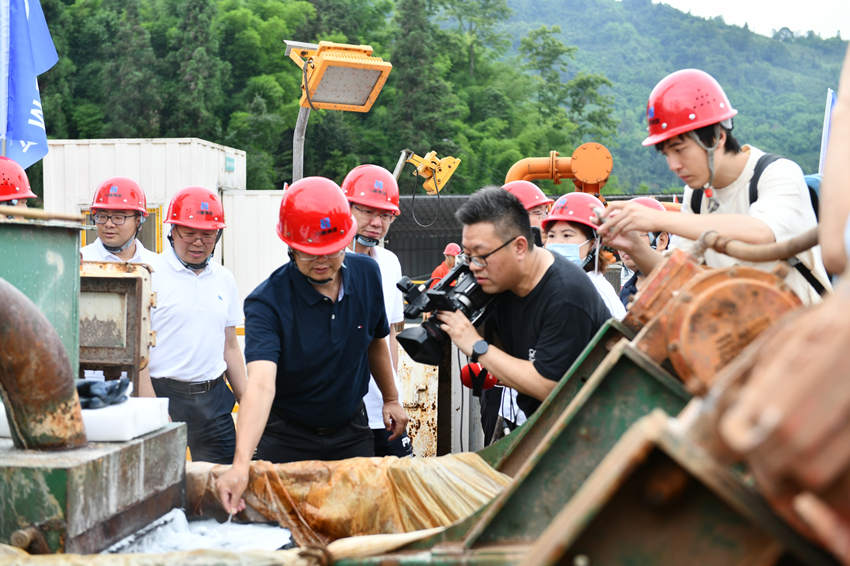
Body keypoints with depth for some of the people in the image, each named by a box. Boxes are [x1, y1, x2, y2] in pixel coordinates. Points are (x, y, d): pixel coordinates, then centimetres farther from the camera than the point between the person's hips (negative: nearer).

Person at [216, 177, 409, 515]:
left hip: (352, 433, 4)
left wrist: (391, 398, 20)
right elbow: (261, 383, -39)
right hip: (287, 440, -4)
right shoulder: (267, 302, -25)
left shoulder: (367, 274, -8)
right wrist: (241, 464, -51)